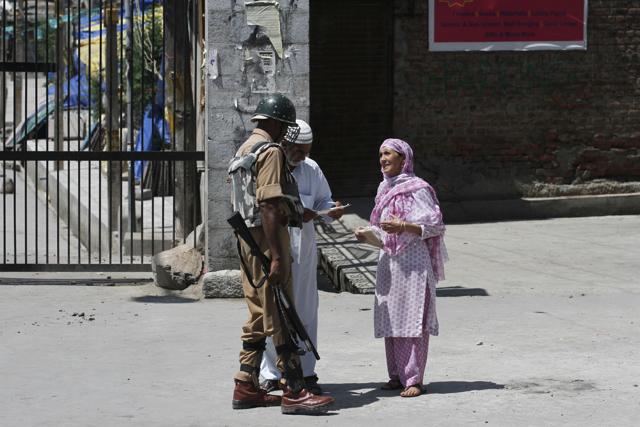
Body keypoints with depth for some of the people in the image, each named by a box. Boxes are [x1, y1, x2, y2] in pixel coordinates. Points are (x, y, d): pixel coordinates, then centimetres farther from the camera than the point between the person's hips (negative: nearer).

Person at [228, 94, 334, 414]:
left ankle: (246, 387, 16)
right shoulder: (270, 151, -14)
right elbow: (269, 206, -22)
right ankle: (294, 393, -7)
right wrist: (276, 256, -25)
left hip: (246, 239, 10)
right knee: (280, 319, -8)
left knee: (258, 316, 14)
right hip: (267, 238, -10)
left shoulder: (243, 150, 17)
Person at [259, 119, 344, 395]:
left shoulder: (311, 169, 8)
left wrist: (332, 210, -7)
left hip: (303, 251, 4)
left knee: (305, 312, 5)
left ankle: (306, 373, 11)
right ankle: (271, 374, 12)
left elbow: (322, 200, 17)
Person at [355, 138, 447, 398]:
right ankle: (396, 375, 15)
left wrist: (403, 226, -20)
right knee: (390, 320, 8)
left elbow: (435, 227, -10)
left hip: (412, 261, -8)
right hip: (388, 262, 8)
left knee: (413, 321, -7)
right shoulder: (385, 189, 16)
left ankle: (414, 379, -5)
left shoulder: (417, 189, -7)